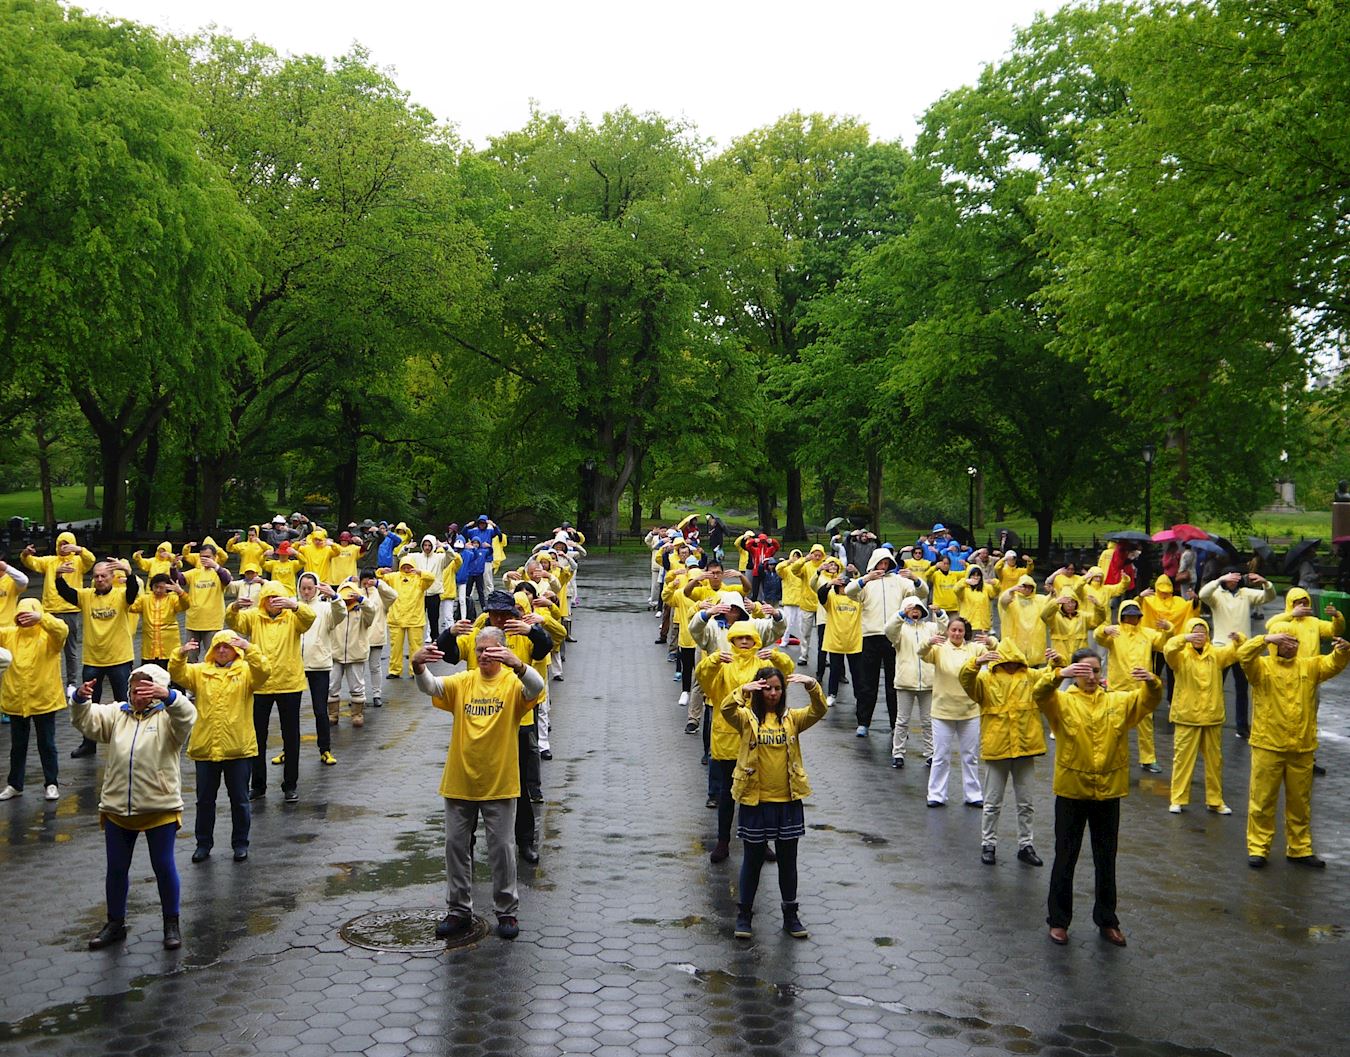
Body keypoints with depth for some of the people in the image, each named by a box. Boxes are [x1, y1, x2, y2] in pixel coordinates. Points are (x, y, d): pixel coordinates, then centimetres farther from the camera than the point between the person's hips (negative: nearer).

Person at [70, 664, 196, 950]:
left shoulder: (167, 716, -4)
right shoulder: (116, 714, 9)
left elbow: (187, 716, -26)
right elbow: (87, 721, -4)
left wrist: (168, 696, -46)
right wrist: (80, 699, -26)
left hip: (160, 807, -4)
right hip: (117, 807, 4)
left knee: (164, 866, 5)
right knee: (116, 868, 14)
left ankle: (171, 923, 20)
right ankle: (115, 923, 30)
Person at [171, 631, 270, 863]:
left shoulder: (246, 671, 0)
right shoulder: (200, 671, 7)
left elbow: (263, 671, -19)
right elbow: (177, 675, -8)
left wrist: (249, 649, -33)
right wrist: (180, 654, -26)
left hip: (239, 748, -2)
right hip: (204, 747, 2)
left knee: (239, 799, 9)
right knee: (205, 799, 12)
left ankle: (240, 843, 22)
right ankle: (204, 843, 25)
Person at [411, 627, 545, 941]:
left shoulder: (513, 682, -6)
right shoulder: (463, 682, 3)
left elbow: (536, 687, -28)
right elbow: (430, 686, -13)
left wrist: (516, 665, -49)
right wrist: (419, 666, -36)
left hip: (500, 783, -3)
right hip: (459, 782, 4)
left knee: (501, 848, 6)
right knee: (456, 846, 11)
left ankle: (507, 911, 21)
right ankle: (459, 911, 25)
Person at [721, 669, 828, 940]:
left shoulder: (792, 718, 2)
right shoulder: (747, 718, -4)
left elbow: (819, 711, -13)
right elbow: (726, 710, -23)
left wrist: (812, 686, -31)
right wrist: (743, 691, -41)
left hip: (788, 801, 2)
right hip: (754, 800, -2)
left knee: (788, 860, 13)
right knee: (753, 860, 9)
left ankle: (790, 915, 27)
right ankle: (744, 913, 24)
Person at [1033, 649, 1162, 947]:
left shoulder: (1118, 701, 4)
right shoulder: (1062, 701, -5)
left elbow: (1149, 700, -7)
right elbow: (1039, 694, -23)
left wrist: (1152, 682, -29)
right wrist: (1059, 674, -41)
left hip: (1108, 792, 3)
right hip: (1071, 791, -2)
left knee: (1106, 860, 14)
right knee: (1065, 859, 8)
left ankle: (1107, 920, 28)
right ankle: (1058, 920, 21)